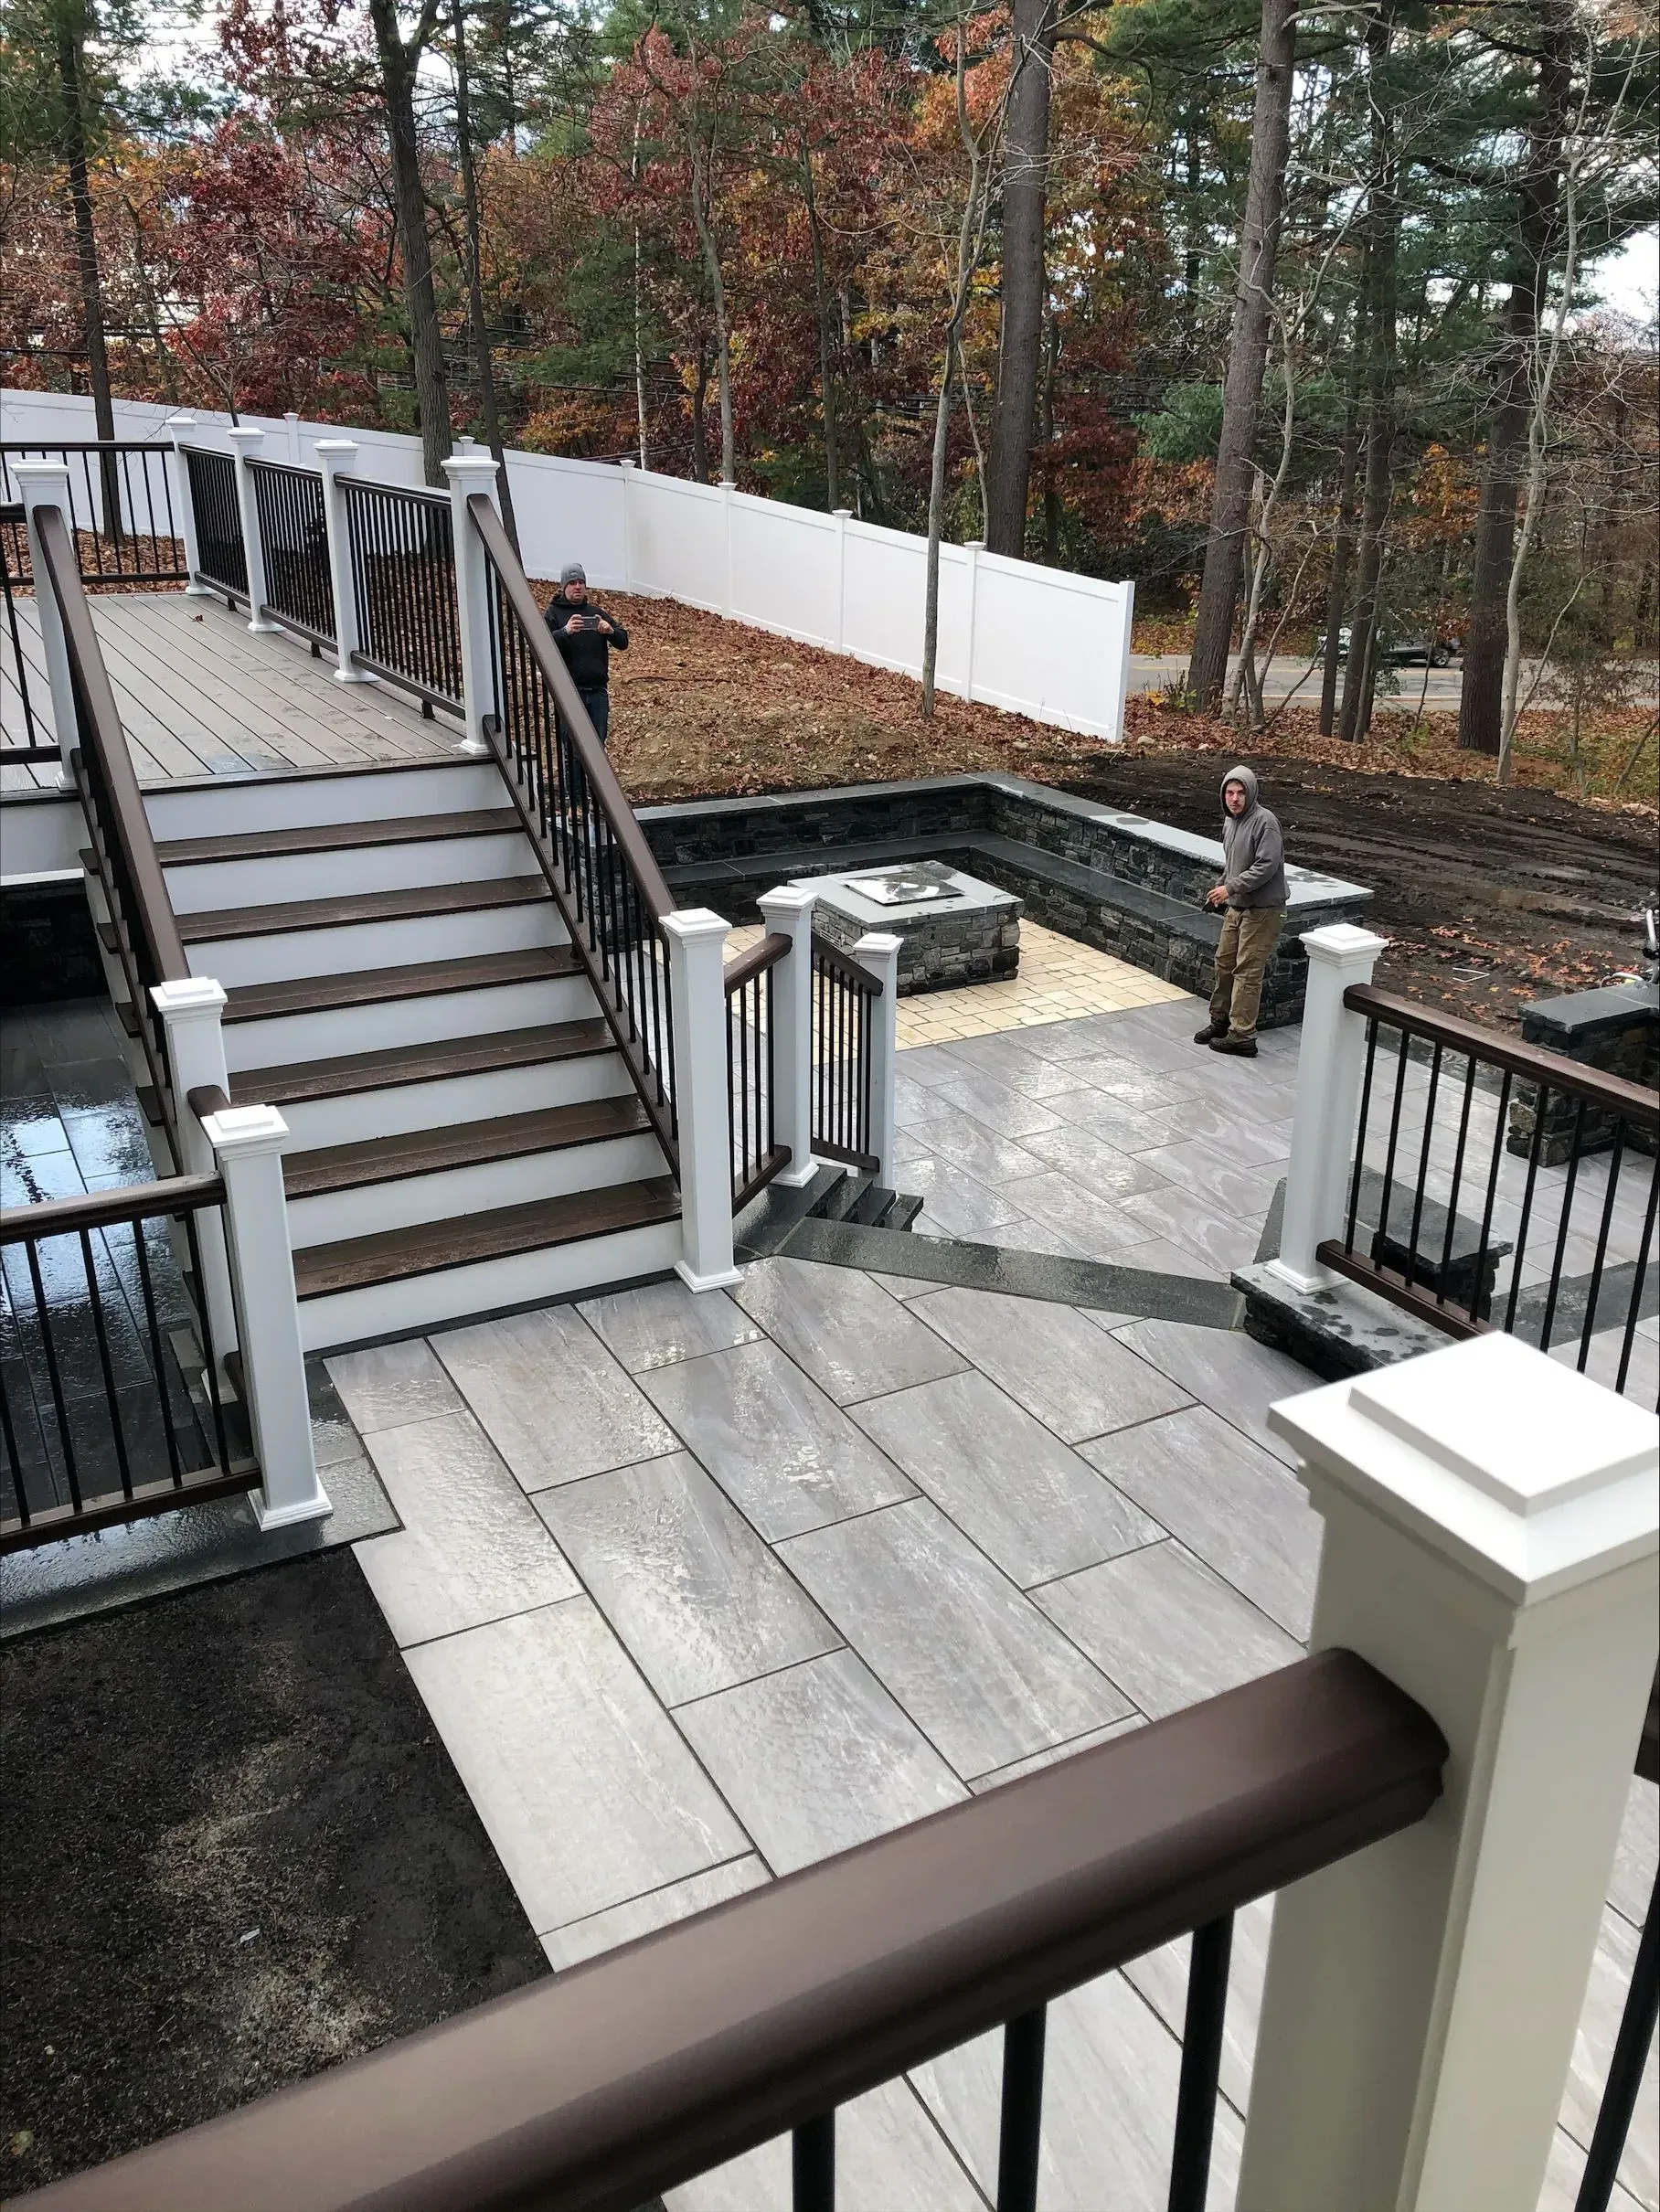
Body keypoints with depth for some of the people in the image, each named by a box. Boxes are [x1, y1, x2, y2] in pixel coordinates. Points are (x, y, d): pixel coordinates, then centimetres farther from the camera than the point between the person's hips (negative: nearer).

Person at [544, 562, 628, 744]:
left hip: (598, 690, 4)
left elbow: (623, 642, 11)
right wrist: (565, 632, -29)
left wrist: (611, 631, -12)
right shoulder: (553, 613, 3)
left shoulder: (597, 613, 15)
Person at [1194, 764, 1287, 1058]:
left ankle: (1242, 1037, -1)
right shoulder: (1230, 820, 9)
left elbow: (1267, 866, -24)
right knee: (1225, 963, 16)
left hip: (1262, 910, -9)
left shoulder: (1264, 822, -18)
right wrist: (1222, 886, 10)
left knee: (1247, 972, -6)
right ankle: (1220, 1020, 31)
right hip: (1236, 907, 9)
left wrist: (1231, 887, -23)